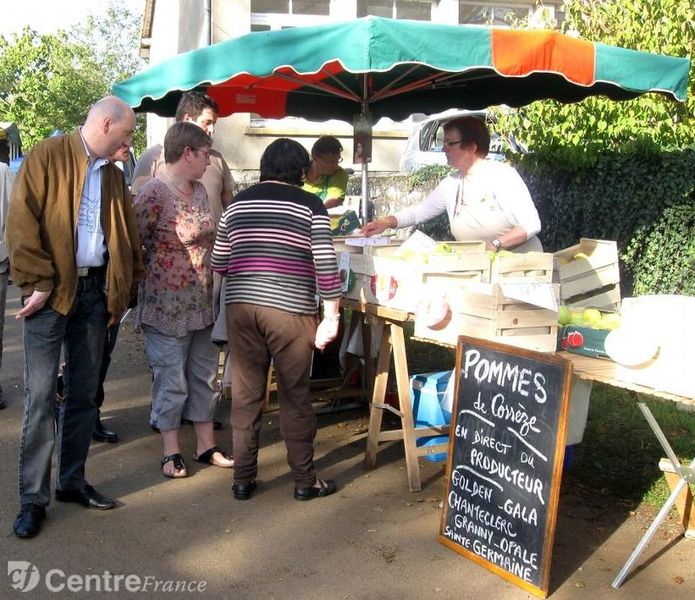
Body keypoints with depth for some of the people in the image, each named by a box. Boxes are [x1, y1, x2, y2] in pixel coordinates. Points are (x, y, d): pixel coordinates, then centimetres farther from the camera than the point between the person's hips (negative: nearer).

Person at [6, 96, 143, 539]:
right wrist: (37, 283, -15)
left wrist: (125, 287, 8)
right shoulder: (47, 157, -5)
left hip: (95, 291, 6)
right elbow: (22, 222, -11)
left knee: (85, 392, 11)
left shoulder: (112, 174, 14)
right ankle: (34, 496, 6)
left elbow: (128, 234, 16)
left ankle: (73, 480, 23)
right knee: (41, 396, -3)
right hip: (52, 292, -6)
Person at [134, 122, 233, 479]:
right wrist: (151, 274, -6)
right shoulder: (154, 194, -18)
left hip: (202, 302, 8)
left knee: (204, 375, 14)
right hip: (167, 307, -8)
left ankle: (206, 445, 27)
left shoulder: (199, 190, 7)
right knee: (171, 379, 3)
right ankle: (171, 452, 18)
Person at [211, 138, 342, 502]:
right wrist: (331, 315, -3)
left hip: (240, 306, 3)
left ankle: (243, 479, 18)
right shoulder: (310, 206, 0)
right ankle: (305, 480, 16)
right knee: (295, 396, 6)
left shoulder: (238, 203, 11)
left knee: (245, 394, 10)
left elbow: (218, 263, 12)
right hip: (290, 309, -3)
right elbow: (325, 264, -8)